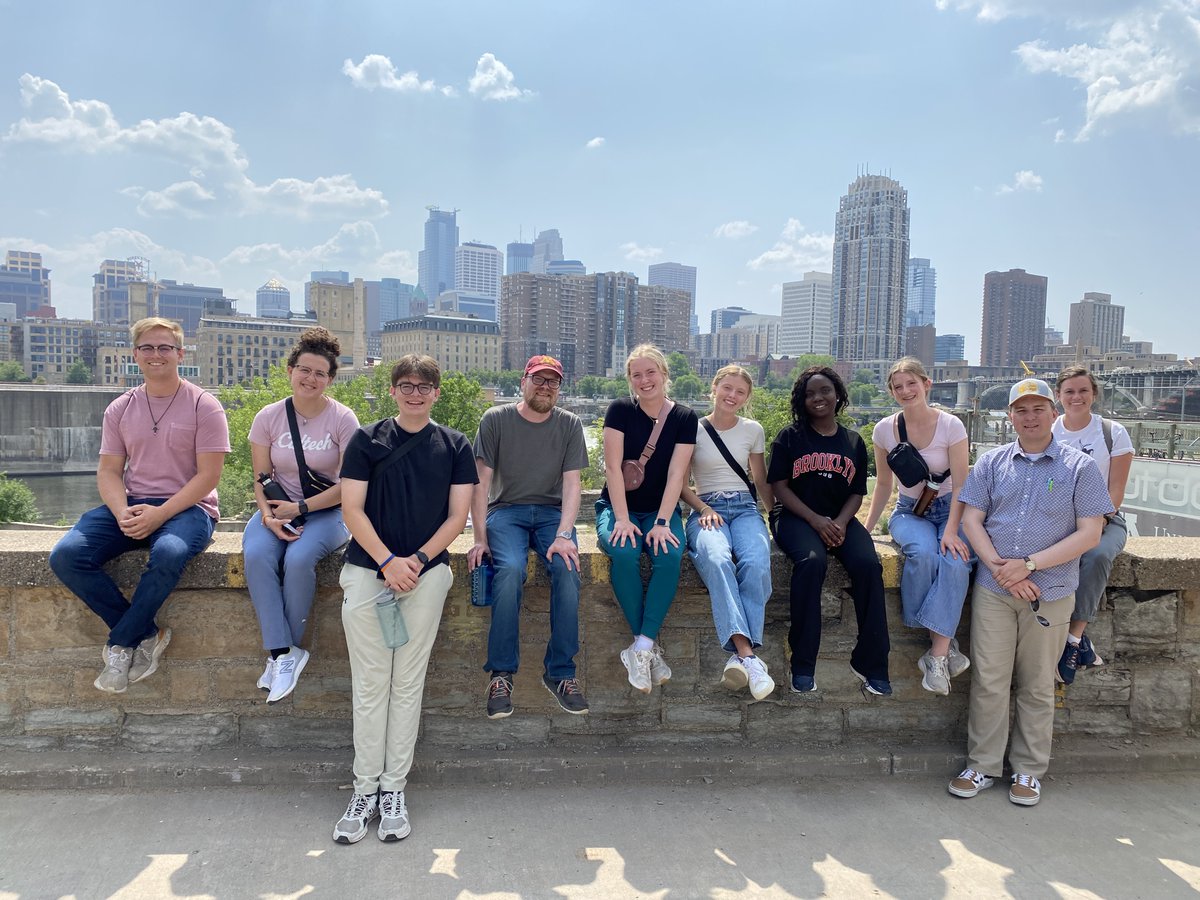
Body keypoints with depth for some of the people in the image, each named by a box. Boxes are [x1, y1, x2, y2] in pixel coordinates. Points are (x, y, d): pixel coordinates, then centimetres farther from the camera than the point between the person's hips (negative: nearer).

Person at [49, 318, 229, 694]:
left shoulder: (203, 405, -3)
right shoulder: (120, 409, 12)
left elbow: (208, 475, -9)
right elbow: (109, 471, 9)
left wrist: (159, 514, -19)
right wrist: (123, 513, -13)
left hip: (187, 507, -5)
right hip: (131, 506, 5)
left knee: (168, 553, -37)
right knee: (65, 556, -18)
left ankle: (120, 644, -12)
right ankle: (147, 636, -10)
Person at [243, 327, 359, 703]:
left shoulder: (342, 419, -5)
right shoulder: (269, 416, 3)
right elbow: (261, 479, 4)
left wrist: (300, 508, -15)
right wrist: (269, 515, -15)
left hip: (325, 512, -3)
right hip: (279, 510, 3)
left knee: (298, 559, -31)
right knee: (256, 556, -28)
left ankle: (280, 654, -12)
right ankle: (285, 653, -21)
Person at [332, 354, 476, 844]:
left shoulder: (454, 446, 6)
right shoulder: (366, 440, 4)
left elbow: (457, 515, 3)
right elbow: (352, 510, -1)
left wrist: (418, 559, -10)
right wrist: (387, 561, -13)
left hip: (426, 573, 0)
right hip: (367, 570, 0)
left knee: (408, 684, 5)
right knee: (369, 685, 3)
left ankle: (393, 789, 17)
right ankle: (365, 789, 16)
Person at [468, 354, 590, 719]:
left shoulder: (570, 425, 6)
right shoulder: (495, 420, 2)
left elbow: (572, 484, -2)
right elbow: (481, 482, -2)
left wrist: (564, 535, -17)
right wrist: (480, 538, -12)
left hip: (552, 512, 2)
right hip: (506, 510, -1)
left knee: (567, 569, -28)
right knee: (510, 569, -32)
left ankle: (560, 672, -16)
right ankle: (501, 674, -21)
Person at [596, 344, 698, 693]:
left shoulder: (684, 417, 0)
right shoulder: (620, 410, -3)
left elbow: (676, 474, -9)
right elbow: (613, 467, -10)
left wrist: (662, 523, -20)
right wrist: (622, 519, -19)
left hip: (661, 509, 1)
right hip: (618, 506, -1)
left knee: (670, 554, -31)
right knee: (624, 552, -32)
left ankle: (640, 648, -24)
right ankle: (650, 645, -18)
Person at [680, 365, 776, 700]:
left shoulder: (753, 430, 15)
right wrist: (704, 508, -7)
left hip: (745, 508, 2)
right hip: (707, 509, -2)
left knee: (756, 563, -34)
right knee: (717, 560, -37)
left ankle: (740, 656, -32)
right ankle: (748, 655, -42)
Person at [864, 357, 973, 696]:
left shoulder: (950, 425, -8)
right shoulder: (884, 429, -1)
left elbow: (961, 484, -11)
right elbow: (884, 484, 9)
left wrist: (951, 530, -24)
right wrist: (866, 528, 3)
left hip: (949, 510, -1)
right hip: (909, 512, 1)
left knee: (955, 561, -33)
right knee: (923, 553, -34)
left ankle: (937, 656, -27)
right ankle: (945, 643, -19)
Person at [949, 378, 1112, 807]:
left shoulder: (1079, 466, 0)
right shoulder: (991, 462, 6)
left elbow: (1089, 533, -6)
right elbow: (971, 519, 2)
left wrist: (1029, 565, -14)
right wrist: (1000, 567, -12)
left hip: (1050, 592, -1)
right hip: (992, 590, 1)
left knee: (1037, 686, 11)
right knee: (988, 681, 5)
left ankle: (1028, 770, 26)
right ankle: (983, 765, 19)